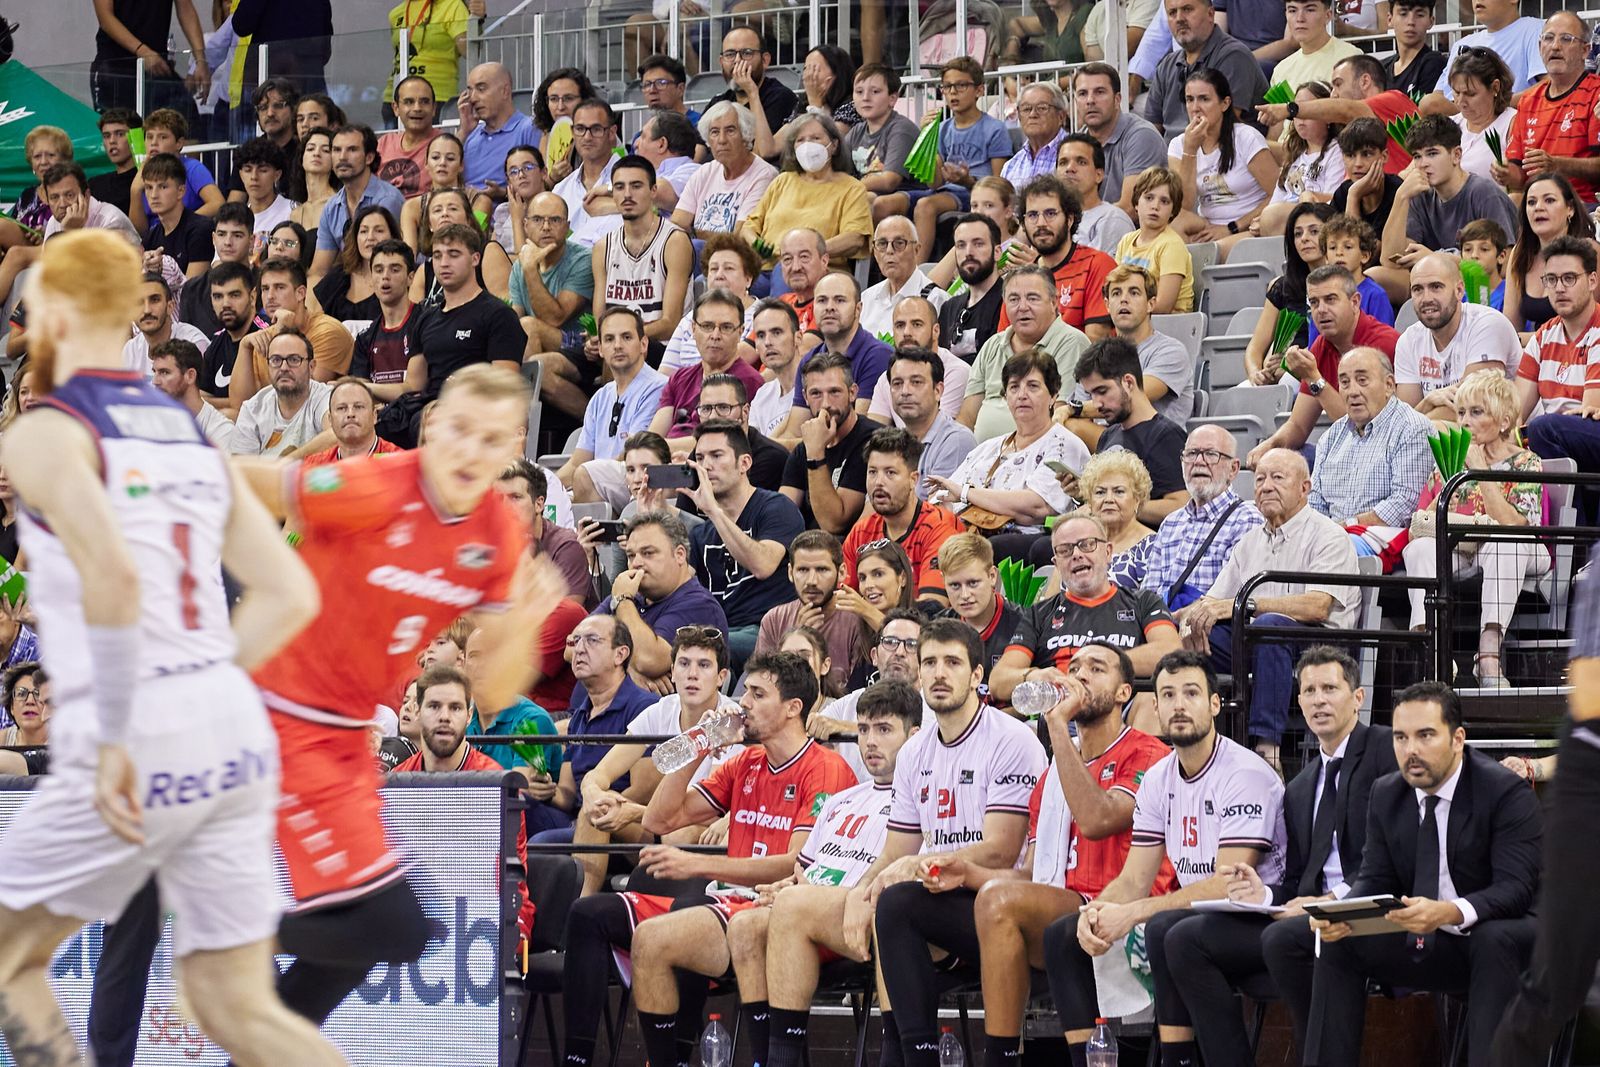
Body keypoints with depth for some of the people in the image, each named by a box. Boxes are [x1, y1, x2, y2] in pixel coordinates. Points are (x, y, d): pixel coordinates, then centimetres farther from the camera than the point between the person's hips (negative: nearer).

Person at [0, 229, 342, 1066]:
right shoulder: (191, 435, 18)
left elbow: (113, 573, -22)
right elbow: (291, 596, 16)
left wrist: (113, 740, -18)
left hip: (139, 747, -7)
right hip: (236, 729, 7)